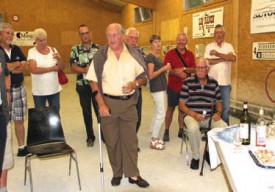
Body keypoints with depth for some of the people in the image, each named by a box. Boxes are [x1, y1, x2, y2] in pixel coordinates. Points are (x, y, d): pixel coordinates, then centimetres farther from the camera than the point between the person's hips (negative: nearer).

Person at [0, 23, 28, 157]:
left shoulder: (16, 49, 11)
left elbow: (24, 66, 3)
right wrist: (17, 64, -4)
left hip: (18, 89, 5)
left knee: (19, 120, 12)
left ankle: (22, 146, 22)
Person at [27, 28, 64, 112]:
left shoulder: (53, 50, 5)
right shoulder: (32, 51, -5)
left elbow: (61, 67, 3)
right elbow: (33, 70, -18)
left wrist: (59, 58, -19)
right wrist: (51, 68, -12)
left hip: (54, 89, 3)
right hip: (39, 91, -3)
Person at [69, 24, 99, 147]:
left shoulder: (97, 47, 6)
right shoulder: (75, 49, 3)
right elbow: (72, 67, -4)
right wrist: (85, 70, -19)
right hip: (82, 85, 0)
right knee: (86, 111, 9)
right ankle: (90, 137, 23)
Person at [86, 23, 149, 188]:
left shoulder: (134, 54, 2)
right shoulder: (101, 55, -2)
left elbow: (144, 76, 9)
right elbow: (94, 81, -2)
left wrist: (135, 83, -14)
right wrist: (101, 104, -10)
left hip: (129, 102, 1)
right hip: (108, 103, -1)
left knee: (130, 139, 6)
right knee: (112, 140, 9)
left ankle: (133, 174, 19)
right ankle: (117, 173, 25)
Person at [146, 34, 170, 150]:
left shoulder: (157, 56, 14)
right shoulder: (150, 57, -13)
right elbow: (150, 75, -20)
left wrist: (166, 69, 7)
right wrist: (164, 68, -18)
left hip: (161, 87, 10)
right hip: (156, 88, -9)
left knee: (157, 112, 13)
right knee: (161, 113, -8)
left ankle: (153, 137, 23)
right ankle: (153, 141, 1)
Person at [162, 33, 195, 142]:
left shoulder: (190, 55, 6)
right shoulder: (170, 53, -2)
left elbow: (193, 69, -1)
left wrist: (184, 69, -19)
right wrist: (176, 73, -22)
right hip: (173, 87, -3)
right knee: (170, 108, 5)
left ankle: (181, 130, 21)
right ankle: (166, 131, 13)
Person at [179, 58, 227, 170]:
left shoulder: (214, 83, 9)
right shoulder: (187, 83, -2)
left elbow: (218, 102, 16)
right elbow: (181, 104, -4)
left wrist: (218, 113, -5)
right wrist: (194, 114, -18)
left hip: (209, 117, 3)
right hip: (192, 116, -3)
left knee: (223, 127, -24)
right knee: (193, 128, -36)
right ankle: (195, 157, -8)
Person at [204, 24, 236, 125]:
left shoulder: (229, 46, 7)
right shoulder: (209, 46, 3)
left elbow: (233, 58, -12)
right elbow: (208, 61, -13)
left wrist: (218, 54, -19)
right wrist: (225, 58, -9)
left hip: (225, 82, 1)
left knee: (225, 107, 8)